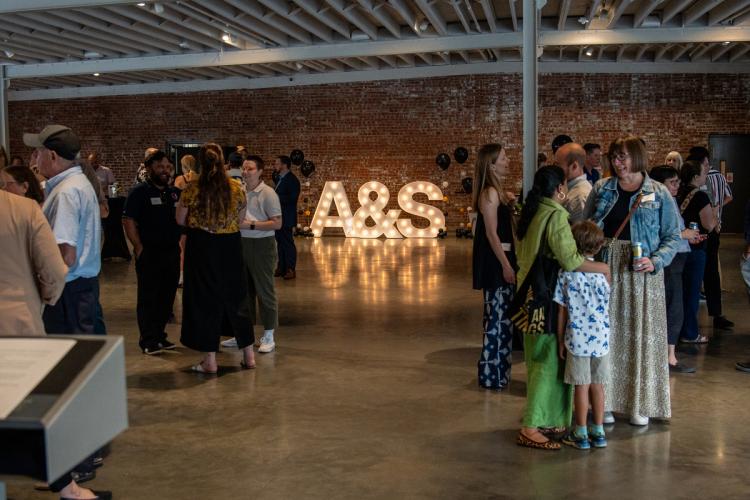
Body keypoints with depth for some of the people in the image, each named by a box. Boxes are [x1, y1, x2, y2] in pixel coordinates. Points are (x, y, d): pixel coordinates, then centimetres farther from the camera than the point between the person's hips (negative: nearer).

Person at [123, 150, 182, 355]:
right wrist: (139, 247, -14)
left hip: (172, 251, 5)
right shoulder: (139, 192, -5)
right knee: (148, 298, 1)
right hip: (149, 253, -5)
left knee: (167, 297, 11)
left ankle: (160, 336, 23)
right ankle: (149, 341, 7)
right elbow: (128, 221, -9)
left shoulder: (175, 192, 11)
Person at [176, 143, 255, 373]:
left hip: (201, 247, -3)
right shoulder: (236, 188, -4)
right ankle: (248, 355, 20)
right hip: (230, 245, 3)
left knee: (205, 300, 7)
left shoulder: (192, 189, -12)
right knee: (236, 296, 14)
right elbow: (240, 220, 6)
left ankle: (210, 361, 12)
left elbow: (180, 220, -2)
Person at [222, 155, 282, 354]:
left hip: (261, 245, -6)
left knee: (264, 291, 2)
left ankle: (268, 337, 12)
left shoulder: (267, 193, -10)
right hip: (242, 243, 6)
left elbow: (277, 223, -15)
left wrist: (251, 225, -19)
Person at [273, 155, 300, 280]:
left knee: (288, 243, -3)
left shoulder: (292, 179, -14)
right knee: (280, 243, 13)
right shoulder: (280, 179, 15)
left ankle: (291, 269, 3)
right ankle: (281, 268, 21)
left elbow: (292, 198, -22)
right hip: (278, 216, 9)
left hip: (286, 218, -9)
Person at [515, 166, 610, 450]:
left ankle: (543, 420, 25)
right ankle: (531, 428, 0)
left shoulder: (529, 213, 10)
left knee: (539, 359, 16)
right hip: (548, 296, -9)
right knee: (549, 360, -2)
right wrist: (602, 268, -14)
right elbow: (570, 260, -25)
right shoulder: (556, 215, -17)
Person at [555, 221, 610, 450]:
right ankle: (598, 432, 22)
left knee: (581, 387, 5)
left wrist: (561, 341, 3)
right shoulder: (602, 272, -2)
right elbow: (605, 307, 9)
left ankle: (581, 434, 15)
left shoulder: (566, 273, -8)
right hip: (601, 337, 2)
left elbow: (562, 312, -5)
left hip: (577, 339, -2)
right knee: (597, 386, 12)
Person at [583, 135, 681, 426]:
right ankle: (607, 400, 16)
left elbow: (673, 236, 1)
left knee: (642, 335, 4)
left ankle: (640, 403, 17)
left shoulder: (659, 194, -1)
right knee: (607, 334, 5)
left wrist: (656, 261, -15)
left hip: (642, 274, -2)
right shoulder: (601, 190, 6)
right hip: (606, 270, 2)